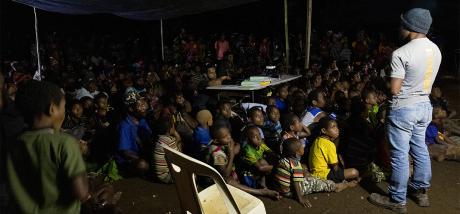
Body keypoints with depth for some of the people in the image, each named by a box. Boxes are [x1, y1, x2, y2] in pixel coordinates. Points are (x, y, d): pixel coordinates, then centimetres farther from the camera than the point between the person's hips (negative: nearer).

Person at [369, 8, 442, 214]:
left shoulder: (401, 54, -22)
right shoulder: (435, 50, 3)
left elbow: (394, 89, -19)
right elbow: (426, 80, 12)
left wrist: (387, 81, 0)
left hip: (403, 109, -8)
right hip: (424, 105, 8)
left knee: (400, 155, 2)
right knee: (420, 149, 19)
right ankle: (421, 191, 34)